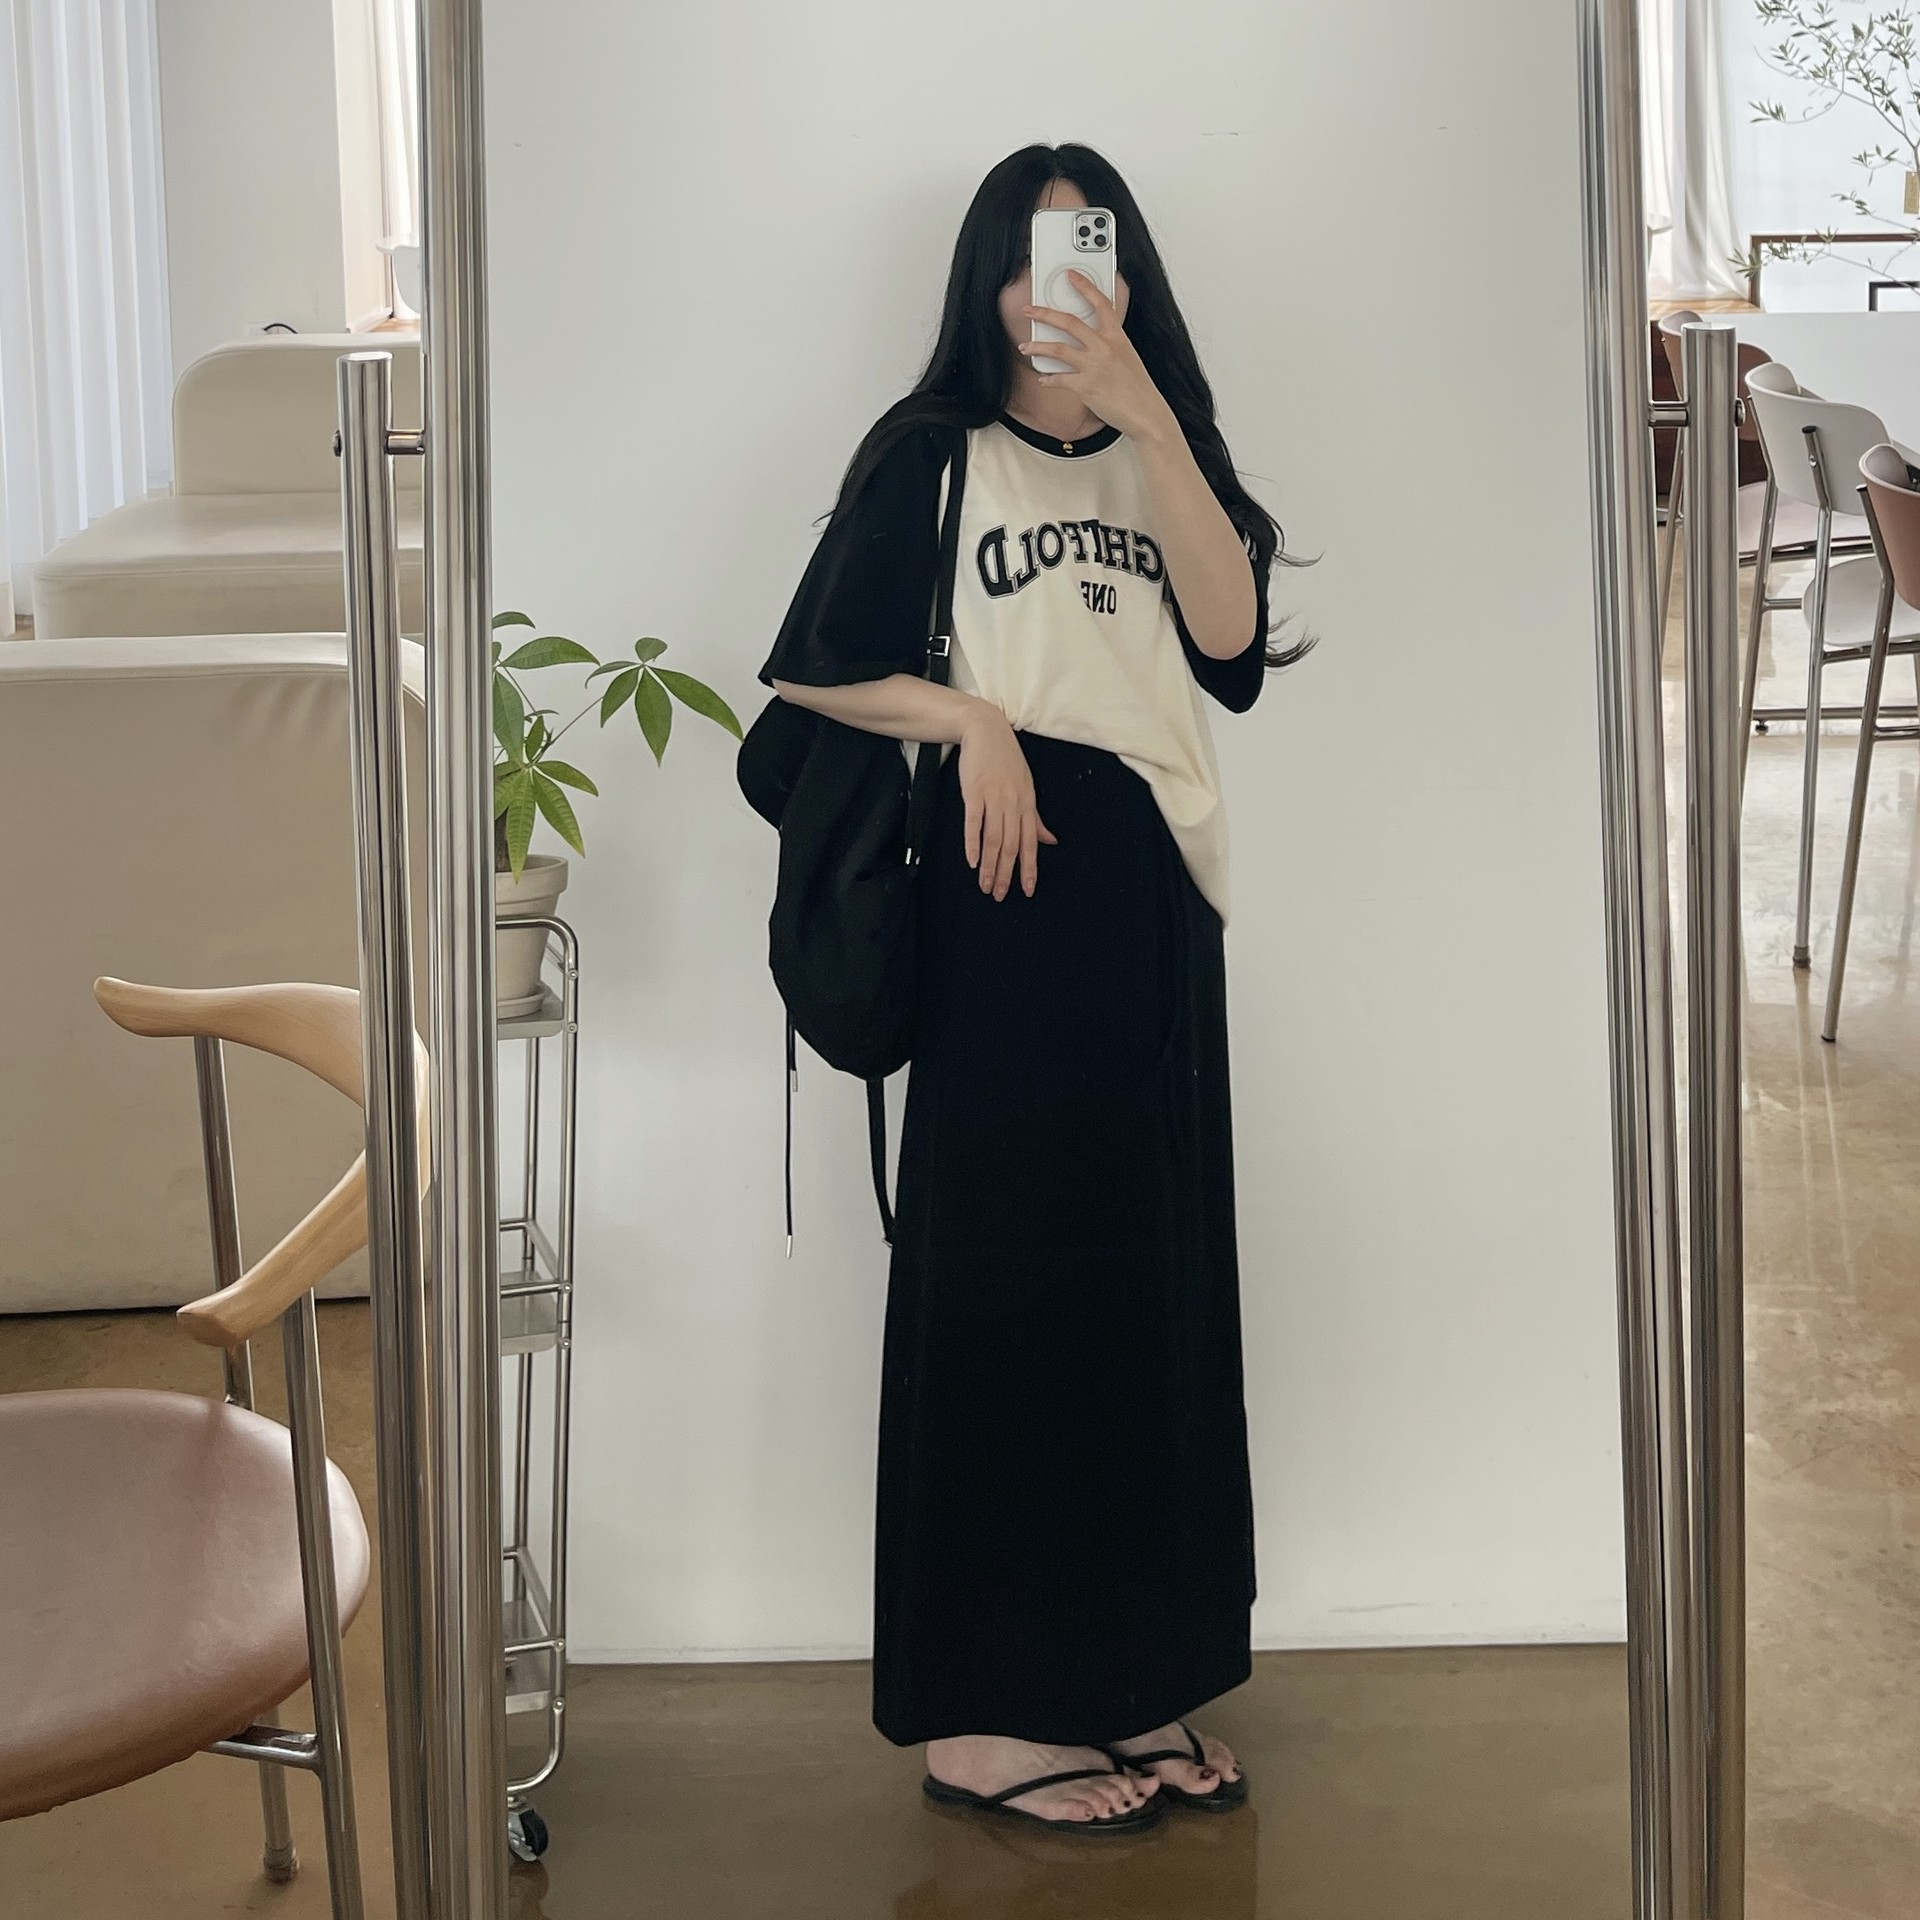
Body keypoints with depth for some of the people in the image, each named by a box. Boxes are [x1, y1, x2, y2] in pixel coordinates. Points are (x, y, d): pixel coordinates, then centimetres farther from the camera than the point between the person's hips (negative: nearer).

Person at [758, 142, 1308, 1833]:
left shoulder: (1164, 453, 16)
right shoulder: (932, 453, 6)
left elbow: (1231, 633, -3)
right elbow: (816, 671, 3)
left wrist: (1140, 407, -11)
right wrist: (968, 716, -12)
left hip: (1156, 889, 4)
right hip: (1007, 881, -4)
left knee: (1156, 1276, 5)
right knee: (1003, 1269, -5)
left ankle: (1133, 1681, 12)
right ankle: (981, 1709, 0)